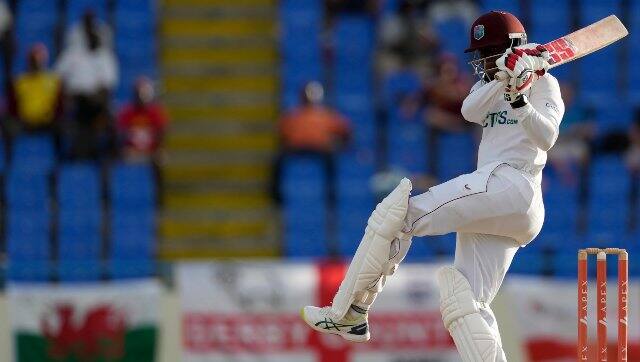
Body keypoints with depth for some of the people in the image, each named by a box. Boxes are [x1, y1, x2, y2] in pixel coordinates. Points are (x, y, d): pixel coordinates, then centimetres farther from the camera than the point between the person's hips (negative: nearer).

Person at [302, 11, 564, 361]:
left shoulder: (542, 83, 6)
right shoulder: (488, 84, 26)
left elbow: (546, 137, -13)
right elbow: (470, 110, 1)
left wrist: (520, 101, -30)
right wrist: (503, 79, -17)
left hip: (511, 183, -8)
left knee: (400, 212, -16)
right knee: (465, 303, -1)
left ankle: (348, 313, -15)